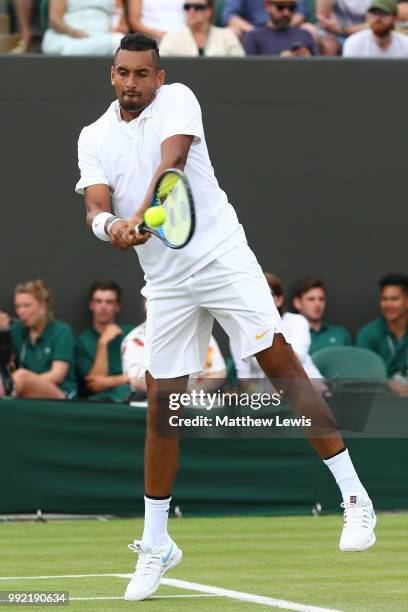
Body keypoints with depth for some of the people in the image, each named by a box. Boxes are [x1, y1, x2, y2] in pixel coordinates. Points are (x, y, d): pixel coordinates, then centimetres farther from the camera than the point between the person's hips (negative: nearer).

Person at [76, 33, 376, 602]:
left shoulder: (177, 100, -2)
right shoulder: (94, 138, 7)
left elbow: (172, 159, -21)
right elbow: (96, 206, -7)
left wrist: (142, 214, -38)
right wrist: (110, 224, -31)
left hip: (222, 257, -3)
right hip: (165, 282, 3)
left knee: (283, 367, -11)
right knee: (161, 406, 4)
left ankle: (355, 497, -5)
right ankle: (155, 544, 15)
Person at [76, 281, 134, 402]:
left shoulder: (131, 333, 13)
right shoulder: (82, 341, 10)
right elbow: (95, 385, -2)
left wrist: (110, 381, -4)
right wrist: (102, 344, -7)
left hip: (133, 395, 2)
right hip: (102, 398, -1)